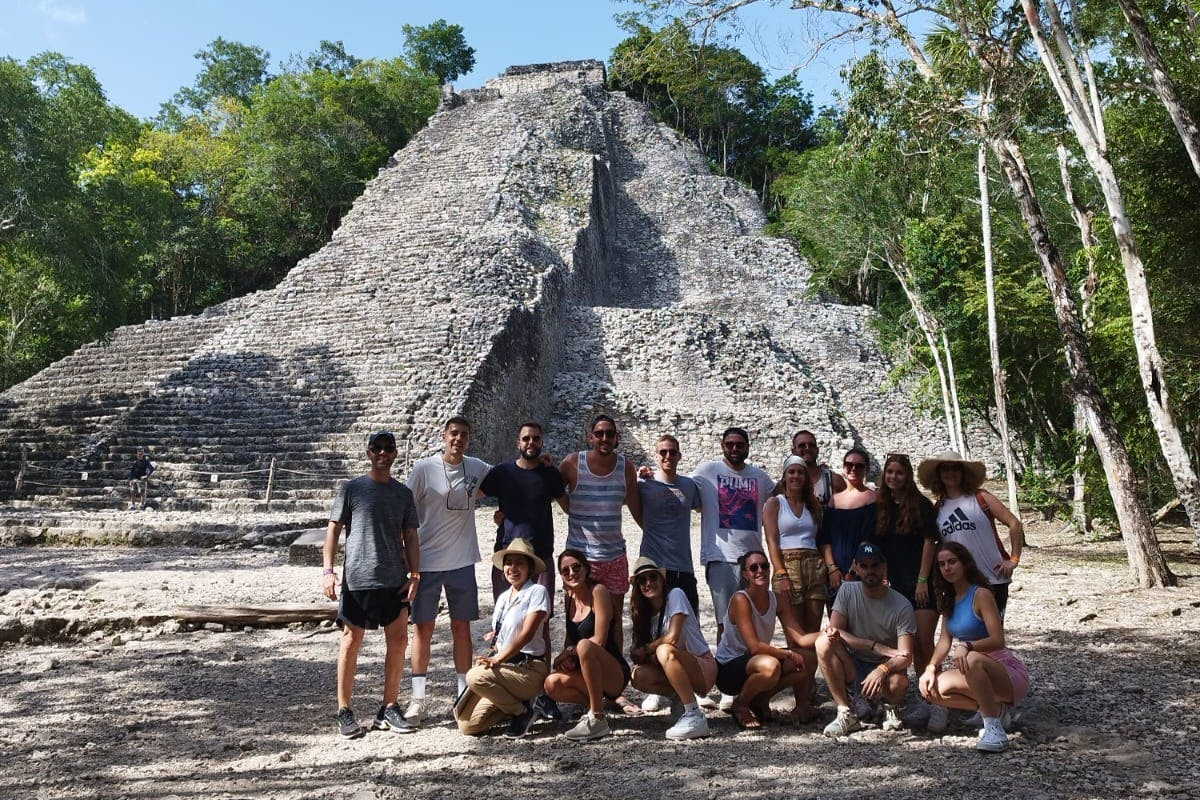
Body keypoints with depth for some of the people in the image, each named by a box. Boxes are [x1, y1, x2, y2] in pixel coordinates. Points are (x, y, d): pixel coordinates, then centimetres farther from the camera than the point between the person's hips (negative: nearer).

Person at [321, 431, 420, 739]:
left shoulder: (403, 493, 11)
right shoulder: (350, 489, 2)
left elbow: (410, 537, 11)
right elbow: (333, 529, 1)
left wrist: (414, 574, 2)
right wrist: (328, 569, -8)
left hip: (395, 580, 3)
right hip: (357, 578, -3)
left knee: (398, 641, 4)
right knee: (351, 641, 3)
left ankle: (389, 708, 16)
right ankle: (344, 711, 14)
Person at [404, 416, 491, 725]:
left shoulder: (477, 468, 4)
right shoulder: (423, 468, -7)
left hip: (462, 561, 3)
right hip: (427, 561, -3)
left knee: (462, 628, 9)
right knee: (423, 628, 4)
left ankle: (464, 694, 20)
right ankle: (418, 698, 13)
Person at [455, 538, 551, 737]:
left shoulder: (537, 592, -7)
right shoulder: (503, 597, 14)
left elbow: (526, 634, -16)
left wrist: (498, 659, -22)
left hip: (529, 668, -6)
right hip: (504, 665, 6)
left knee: (476, 677, -30)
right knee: (467, 725, -5)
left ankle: (522, 711, -7)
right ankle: (511, 706, 17)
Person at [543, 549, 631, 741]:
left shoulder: (599, 592, -12)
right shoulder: (568, 598, 9)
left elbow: (599, 640, -16)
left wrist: (570, 651, -12)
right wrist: (564, 657, -2)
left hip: (615, 676, -6)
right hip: (587, 676, 6)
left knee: (584, 646, -35)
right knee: (552, 684, -21)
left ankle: (598, 719, -26)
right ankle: (596, 706, 2)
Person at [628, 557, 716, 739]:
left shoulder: (675, 595, -10)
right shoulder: (646, 612, 10)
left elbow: (672, 638, -19)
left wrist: (644, 651, -8)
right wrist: (642, 656, -19)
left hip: (704, 670, -6)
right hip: (679, 670, 6)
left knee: (665, 651, -34)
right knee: (638, 676, -20)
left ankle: (695, 717, -28)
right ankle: (685, 700, 1)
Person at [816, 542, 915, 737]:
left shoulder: (901, 606, -12)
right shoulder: (848, 591, -6)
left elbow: (905, 656, -18)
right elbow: (834, 631, -14)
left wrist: (882, 669, -40)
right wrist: (877, 647, -21)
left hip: (885, 666, -1)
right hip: (852, 665, 1)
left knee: (898, 683, -36)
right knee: (824, 642, -27)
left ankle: (890, 707, 6)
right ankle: (846, 714, -17)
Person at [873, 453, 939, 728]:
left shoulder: (921, 504, -4)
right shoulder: (880, 507, 9)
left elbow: (929, 542, -8)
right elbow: (876, 546, 12)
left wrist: (922, 580, -13)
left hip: (921, 583, -5)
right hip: (897, 585, 5)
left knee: (924, 642, -8)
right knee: (912, 644, 8)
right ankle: (924, 697, 18)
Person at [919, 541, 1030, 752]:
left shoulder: (981, 595, -15)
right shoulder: (948, 599, 8)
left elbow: (998, 640, -22)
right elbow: (945, 640, 4)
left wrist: (967, 646, -40)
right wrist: (931, 667, -13)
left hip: (1008, 671, -8)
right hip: (977, 672, 8)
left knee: (973, 660, -39)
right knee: (932, 688, -16)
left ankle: (994, 729, -27)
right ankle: (995, 709, 4)